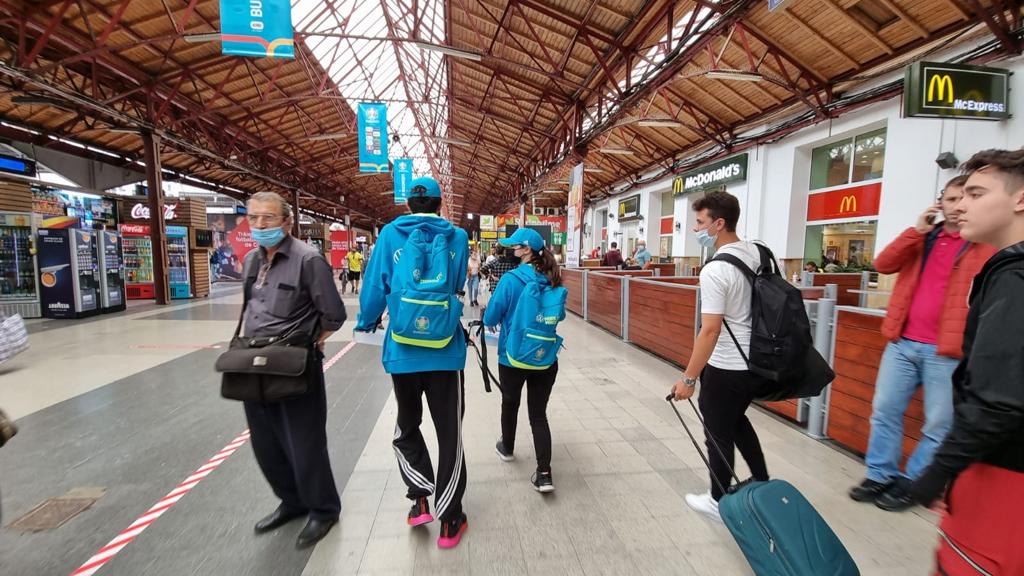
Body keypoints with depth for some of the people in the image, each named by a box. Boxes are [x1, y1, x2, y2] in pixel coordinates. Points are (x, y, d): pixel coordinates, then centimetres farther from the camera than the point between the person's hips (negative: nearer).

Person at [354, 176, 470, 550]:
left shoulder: (390, 234, 0)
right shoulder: (457, 237, 3)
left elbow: (375, 285, 1)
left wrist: (366, 322, 20)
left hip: (402, 353, 0)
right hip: (447, 353, 0)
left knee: (407, 427, 23)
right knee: (450, 433, 11)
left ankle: (420, 498, 15)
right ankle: (449, 521, 20)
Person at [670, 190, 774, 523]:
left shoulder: (715, 270, -23)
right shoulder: (757, 253, 3)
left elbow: (710, 331, -25)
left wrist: (689, 378, -18)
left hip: (726, 368, -8)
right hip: (756, 362, 9)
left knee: (719, 433, 10)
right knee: (736, 421, 28)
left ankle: (718, 502, 28)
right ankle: (763, 484, 38)